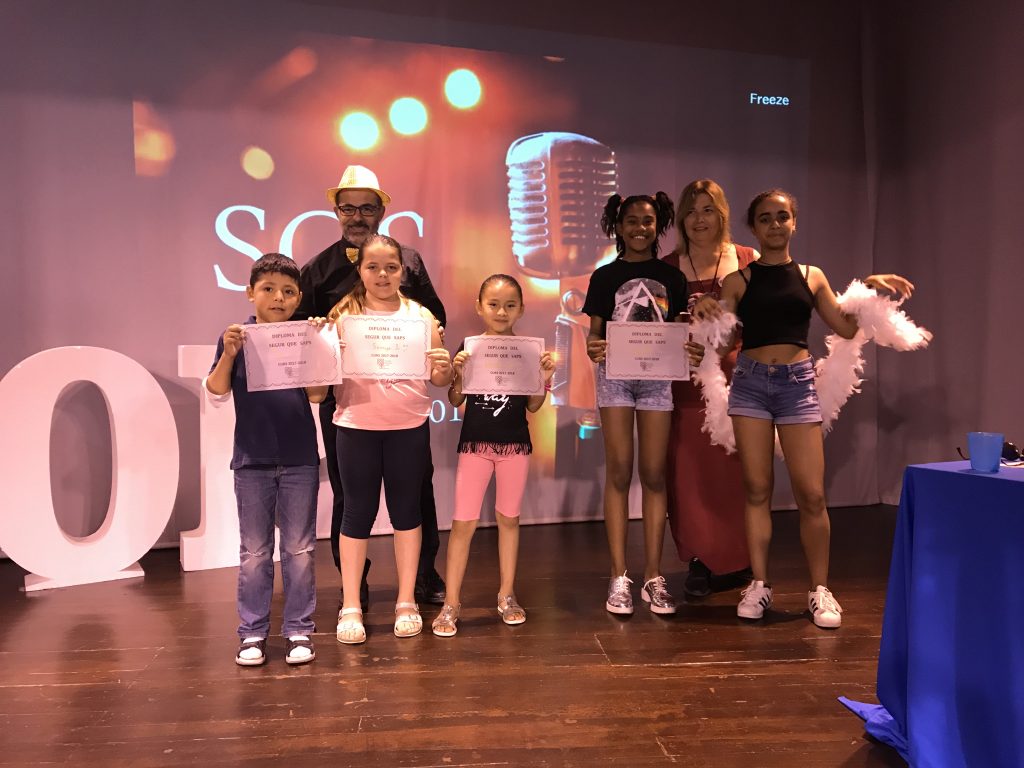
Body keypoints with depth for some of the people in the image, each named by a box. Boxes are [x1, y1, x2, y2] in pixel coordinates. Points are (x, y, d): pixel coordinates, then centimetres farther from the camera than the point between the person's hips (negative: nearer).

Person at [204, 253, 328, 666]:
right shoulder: (237, 338, -1)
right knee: (254, 552, 10)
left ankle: (299, 631, 19)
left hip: (299, 460, 0)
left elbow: (317, 394, -6)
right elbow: (216, 394, -5)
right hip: (252, 460, 0)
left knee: (299, 549, 8)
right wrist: (228, 353, -19)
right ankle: (252, 633, 21)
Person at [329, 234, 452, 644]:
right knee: (358, 512, 6)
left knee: (406, 510, 10)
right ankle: (350, 607, 19)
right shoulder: (343, 315, 1)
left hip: (409, 427, 1)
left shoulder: (421, 315, 4)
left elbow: (438, 379, 5)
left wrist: (444, 368, -16)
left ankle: (407, 602, 24)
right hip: (357, 427, -1)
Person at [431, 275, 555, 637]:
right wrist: (458, 373, -18)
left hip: (515, 444, 2)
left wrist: (545, 375, -11)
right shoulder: (468, 347, -4)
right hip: (475, 443, -1)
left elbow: (533, 406, 3)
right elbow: (455, 401, -1)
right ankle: (451, 604, 10)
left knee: (508, 518, 12)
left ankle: (507, 595, 27)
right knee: (463, 522, -2)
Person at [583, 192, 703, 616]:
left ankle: (653, 576, 11)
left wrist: (692, 350, -12)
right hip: (616, 375, -1)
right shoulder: (605, 276, 7)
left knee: (654, 474, 3)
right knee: (619, 472, -2)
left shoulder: (671, 276, 11)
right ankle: (619, 577, 5)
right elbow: (595, 331, 4)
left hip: (658, 376, 1)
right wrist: (593, 347, -18)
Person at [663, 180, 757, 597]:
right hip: (686, 381, 1)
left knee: (735, 471, 1)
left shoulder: (749, 261, 6)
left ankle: (737, 562, 18)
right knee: (689, 473, 0)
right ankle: (701, 561, 15)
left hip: (736, 377, -1)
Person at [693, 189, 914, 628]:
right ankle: (759, 584, 14)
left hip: (798, 382, 1)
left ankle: (820, 589, 12)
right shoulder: (739, 280, 6)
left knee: (811, 493, -3)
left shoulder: (812, 277, 11)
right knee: (756, 489, 3)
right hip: (750, 381, 0)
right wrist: (705, 312, -16)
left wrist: (871, 290, 5)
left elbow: (846, 328, 16)